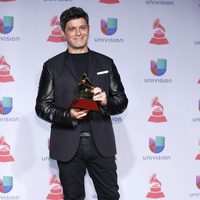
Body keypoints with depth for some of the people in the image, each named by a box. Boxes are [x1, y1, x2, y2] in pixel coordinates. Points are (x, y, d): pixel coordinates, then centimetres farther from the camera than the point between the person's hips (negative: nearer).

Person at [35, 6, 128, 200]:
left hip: (101, 143, 1)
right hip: (68, 146, -1)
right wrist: (68, 115, -17)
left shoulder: (106, 63, 9)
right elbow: (42, 105, 1)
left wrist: (106, 102, -15)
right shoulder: (52, 66, 5)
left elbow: (122, 100, 8)